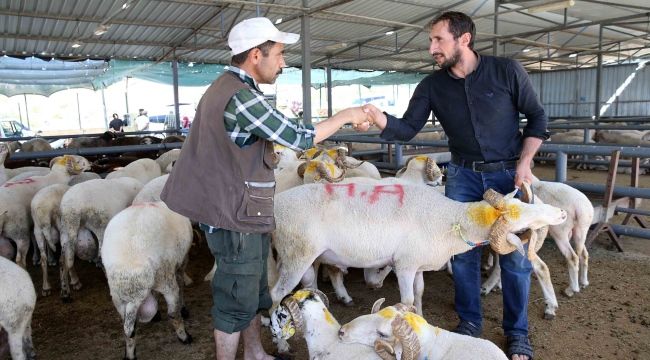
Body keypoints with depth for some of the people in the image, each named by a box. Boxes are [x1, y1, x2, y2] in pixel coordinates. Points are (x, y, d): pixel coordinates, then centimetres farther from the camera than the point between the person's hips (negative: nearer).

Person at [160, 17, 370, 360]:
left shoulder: (225, 86, 10)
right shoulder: (241, 97, -23)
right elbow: (298, 137, -21)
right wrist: (346, 115, -10)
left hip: (239, 212, 10)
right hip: (237, 216, -10)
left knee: (253, 291, 22)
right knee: (237, 300, 5)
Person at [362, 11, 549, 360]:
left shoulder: (507, 70, -11)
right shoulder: (431, 86, -5)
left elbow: (537, 118, -2)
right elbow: (409, 128, -11)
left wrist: (524, 164, -10)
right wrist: (381, 120, -31)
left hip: (508, 173, -2)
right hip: (463, 175, 2)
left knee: (515, 254, 2)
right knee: (463, 250, 6)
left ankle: (517, 332, 19)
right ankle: (469, 321, 25)